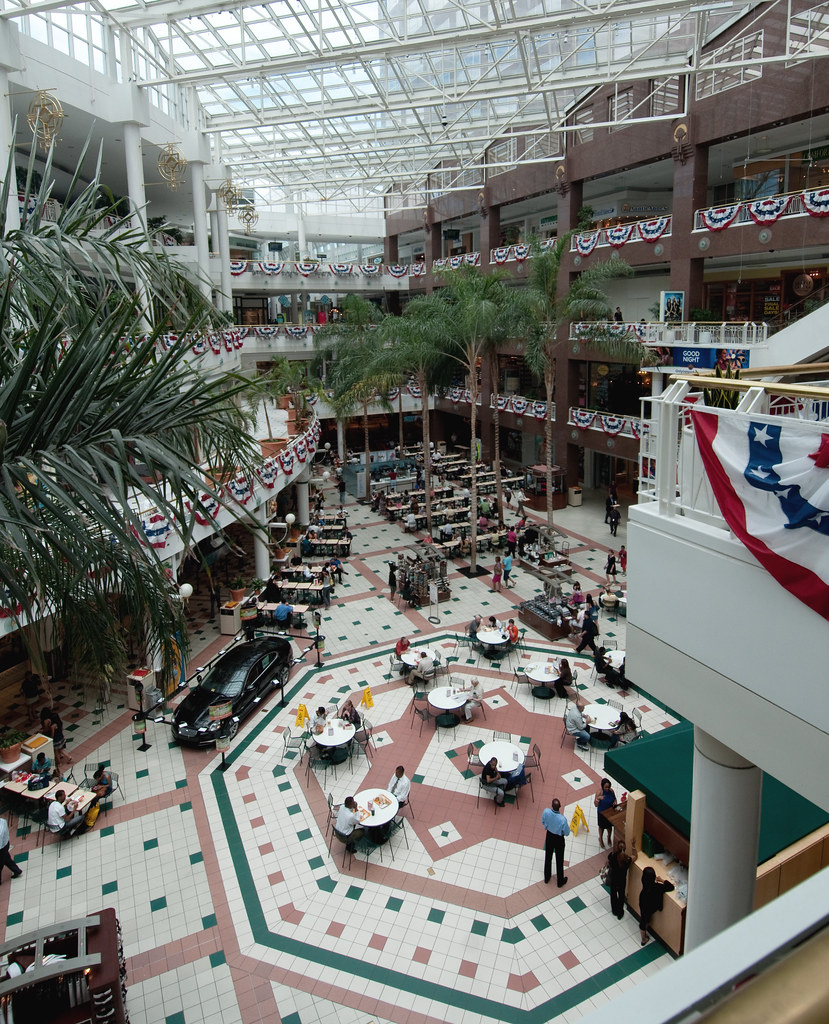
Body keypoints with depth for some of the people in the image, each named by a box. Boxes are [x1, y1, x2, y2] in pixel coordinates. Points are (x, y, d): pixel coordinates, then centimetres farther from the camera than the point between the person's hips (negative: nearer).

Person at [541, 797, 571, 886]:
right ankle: (560, 881, 40)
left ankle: (547, 877, 45)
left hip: (549, 836, 3)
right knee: (559, 860, 20)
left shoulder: (546, 811, -28)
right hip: (559, 839, -3)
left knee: (548, 857, 25)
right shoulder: (563, 819, -37)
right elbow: (567, 833, -19)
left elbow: (543, 822, -6)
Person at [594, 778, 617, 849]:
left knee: (609, 826, 24)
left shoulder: (611, 790, -17)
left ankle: (609, 837, 54)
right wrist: (598, 798, -48)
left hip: (610, 811, 3)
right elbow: (595, 805, -29)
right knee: (602, 826, 20)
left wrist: (615, 802, -18)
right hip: (602, 813, -3)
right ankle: (601, 839, 47)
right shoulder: (599, 792, -30)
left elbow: (614, 798, 4)